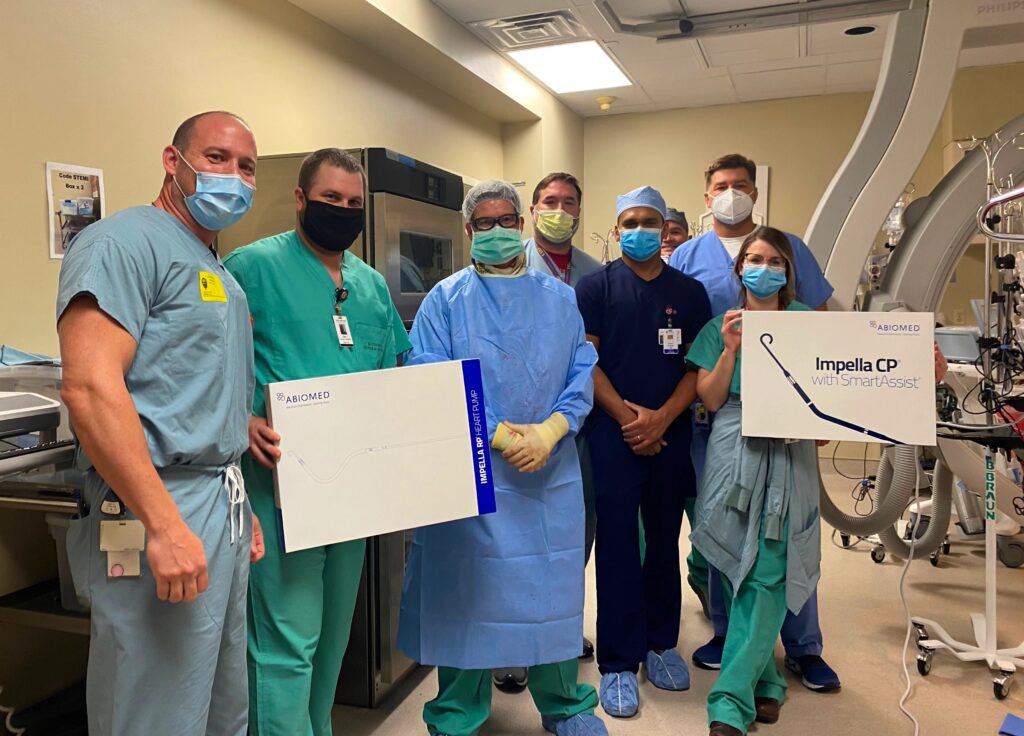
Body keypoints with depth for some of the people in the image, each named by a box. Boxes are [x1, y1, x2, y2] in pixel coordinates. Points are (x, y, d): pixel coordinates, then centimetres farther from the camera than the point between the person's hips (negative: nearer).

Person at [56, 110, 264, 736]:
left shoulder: (222, 276, 17)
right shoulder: (126, 241, -10)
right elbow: (90, 386, -22)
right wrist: (165, 524, -25)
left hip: (224, 508, 9)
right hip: (159, 506, -9)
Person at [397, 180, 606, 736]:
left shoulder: (559, 298, 11)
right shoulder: (446, 299, 2)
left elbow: (582, 373, 4)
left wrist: (549, 431, -13)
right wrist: (497, 435, -15)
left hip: (551, 471, 3)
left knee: (553, 585, 10)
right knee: (467, 586, 5)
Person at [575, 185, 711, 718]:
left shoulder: (690, 292, 8)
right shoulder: (595, 287, 1)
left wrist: (662, 417, -11)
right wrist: (627, 417, -12)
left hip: (671, 433, 3)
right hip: (613, 433, -2)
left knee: (665, 541, 12)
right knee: (618, 547, 1)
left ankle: (660, 644, 29)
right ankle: (618, 663, 11)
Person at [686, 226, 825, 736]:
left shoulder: (806, 321, 8)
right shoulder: (722, 326, 9)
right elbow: (710, 400, 2)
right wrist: (730, 350, -10)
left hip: (790, 456, 0)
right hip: (735, 454, 1)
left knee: (767, 576, -7)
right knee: (740, 572, 4)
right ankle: (765, 682, 23)